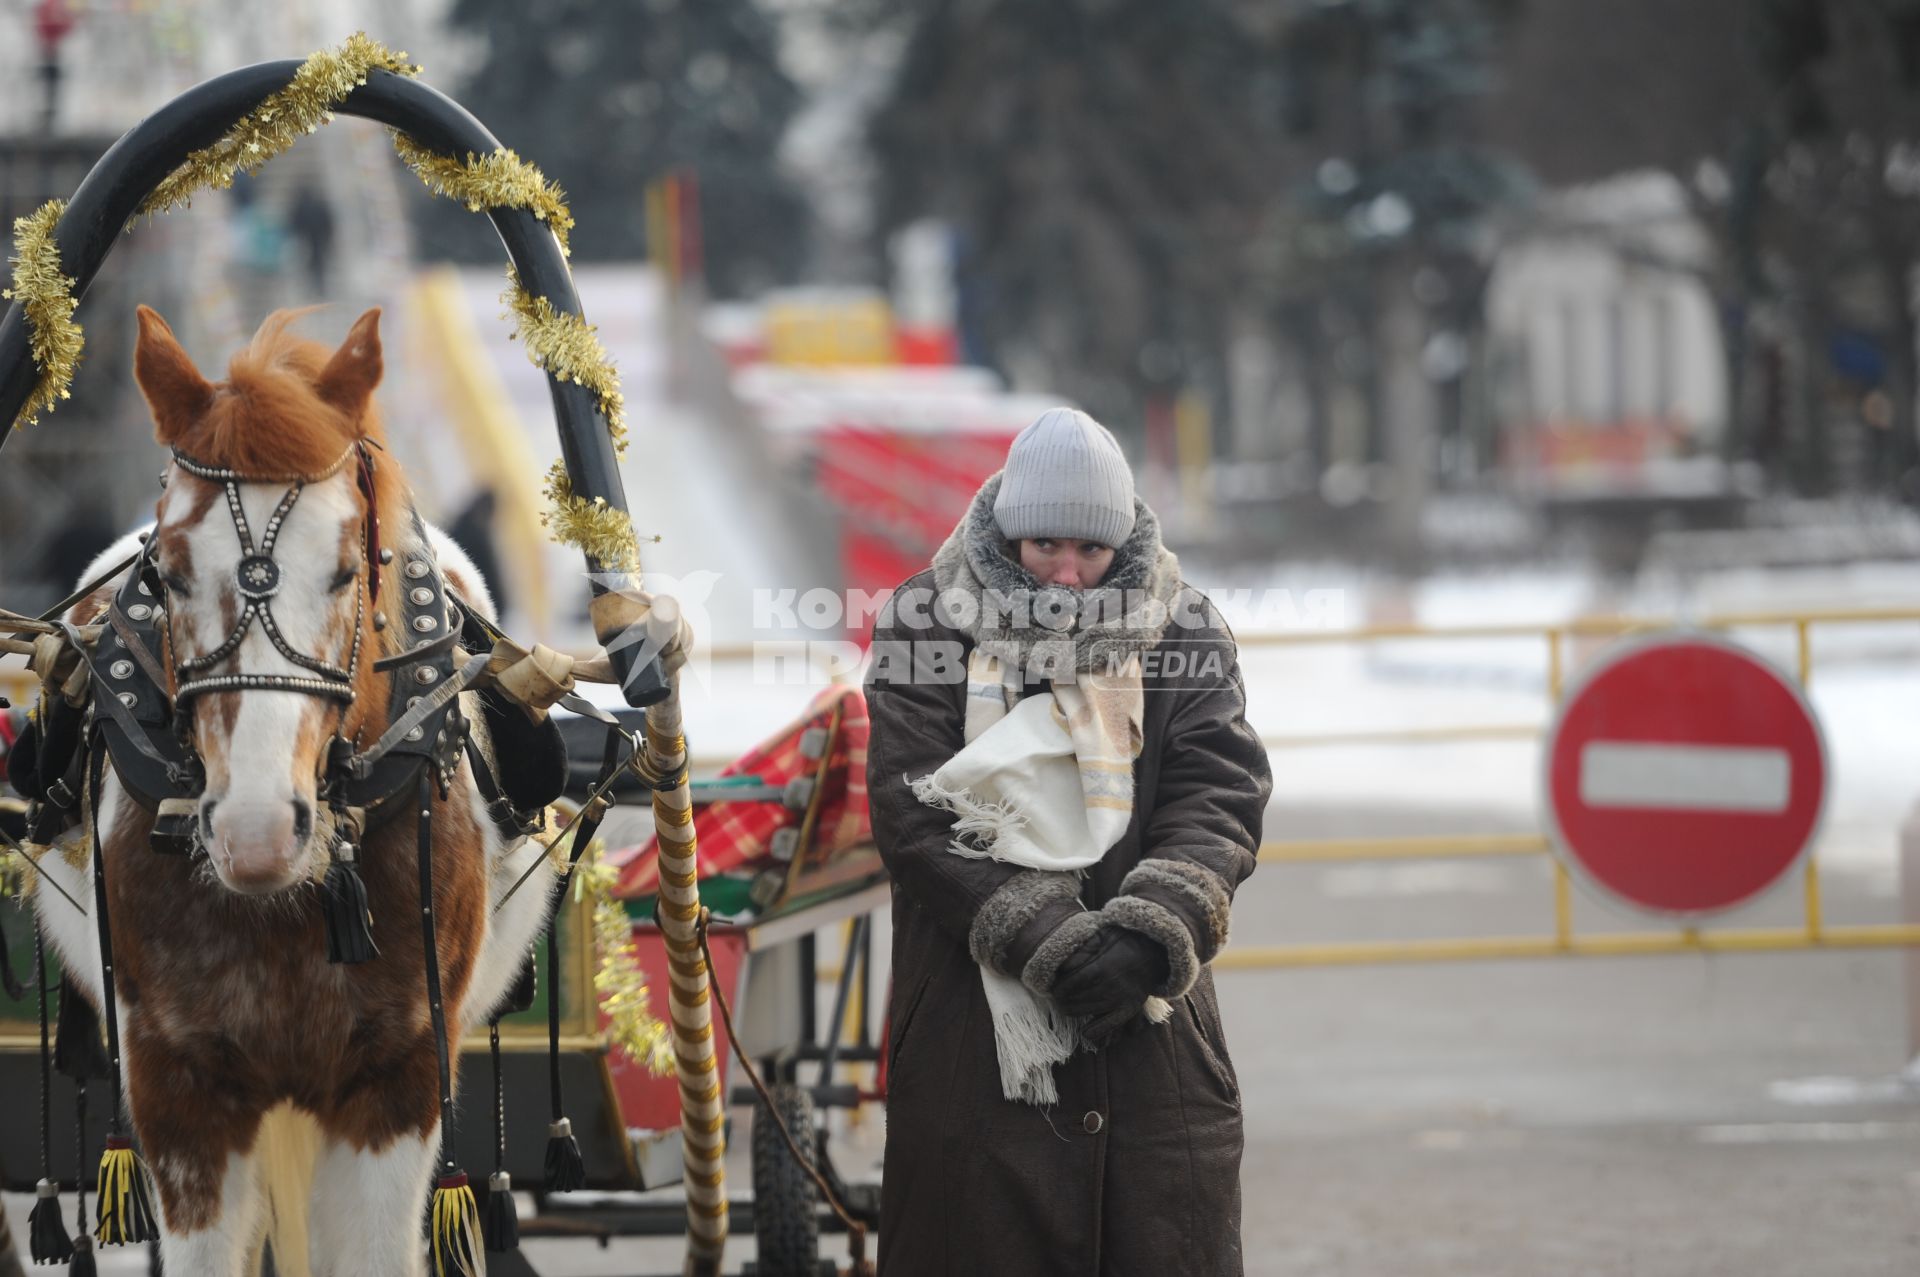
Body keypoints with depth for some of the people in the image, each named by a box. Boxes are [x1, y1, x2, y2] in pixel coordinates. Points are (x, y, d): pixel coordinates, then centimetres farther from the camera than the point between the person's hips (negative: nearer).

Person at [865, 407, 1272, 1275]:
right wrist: (1051, 944, -18)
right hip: (975, 1032, -2)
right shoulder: (927, 627, 2)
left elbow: (1220, 797, -3)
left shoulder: (1184, 633, 9)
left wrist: (1150, 934, -21)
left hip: (1156, 1034, 2)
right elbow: (915, 813, -8)